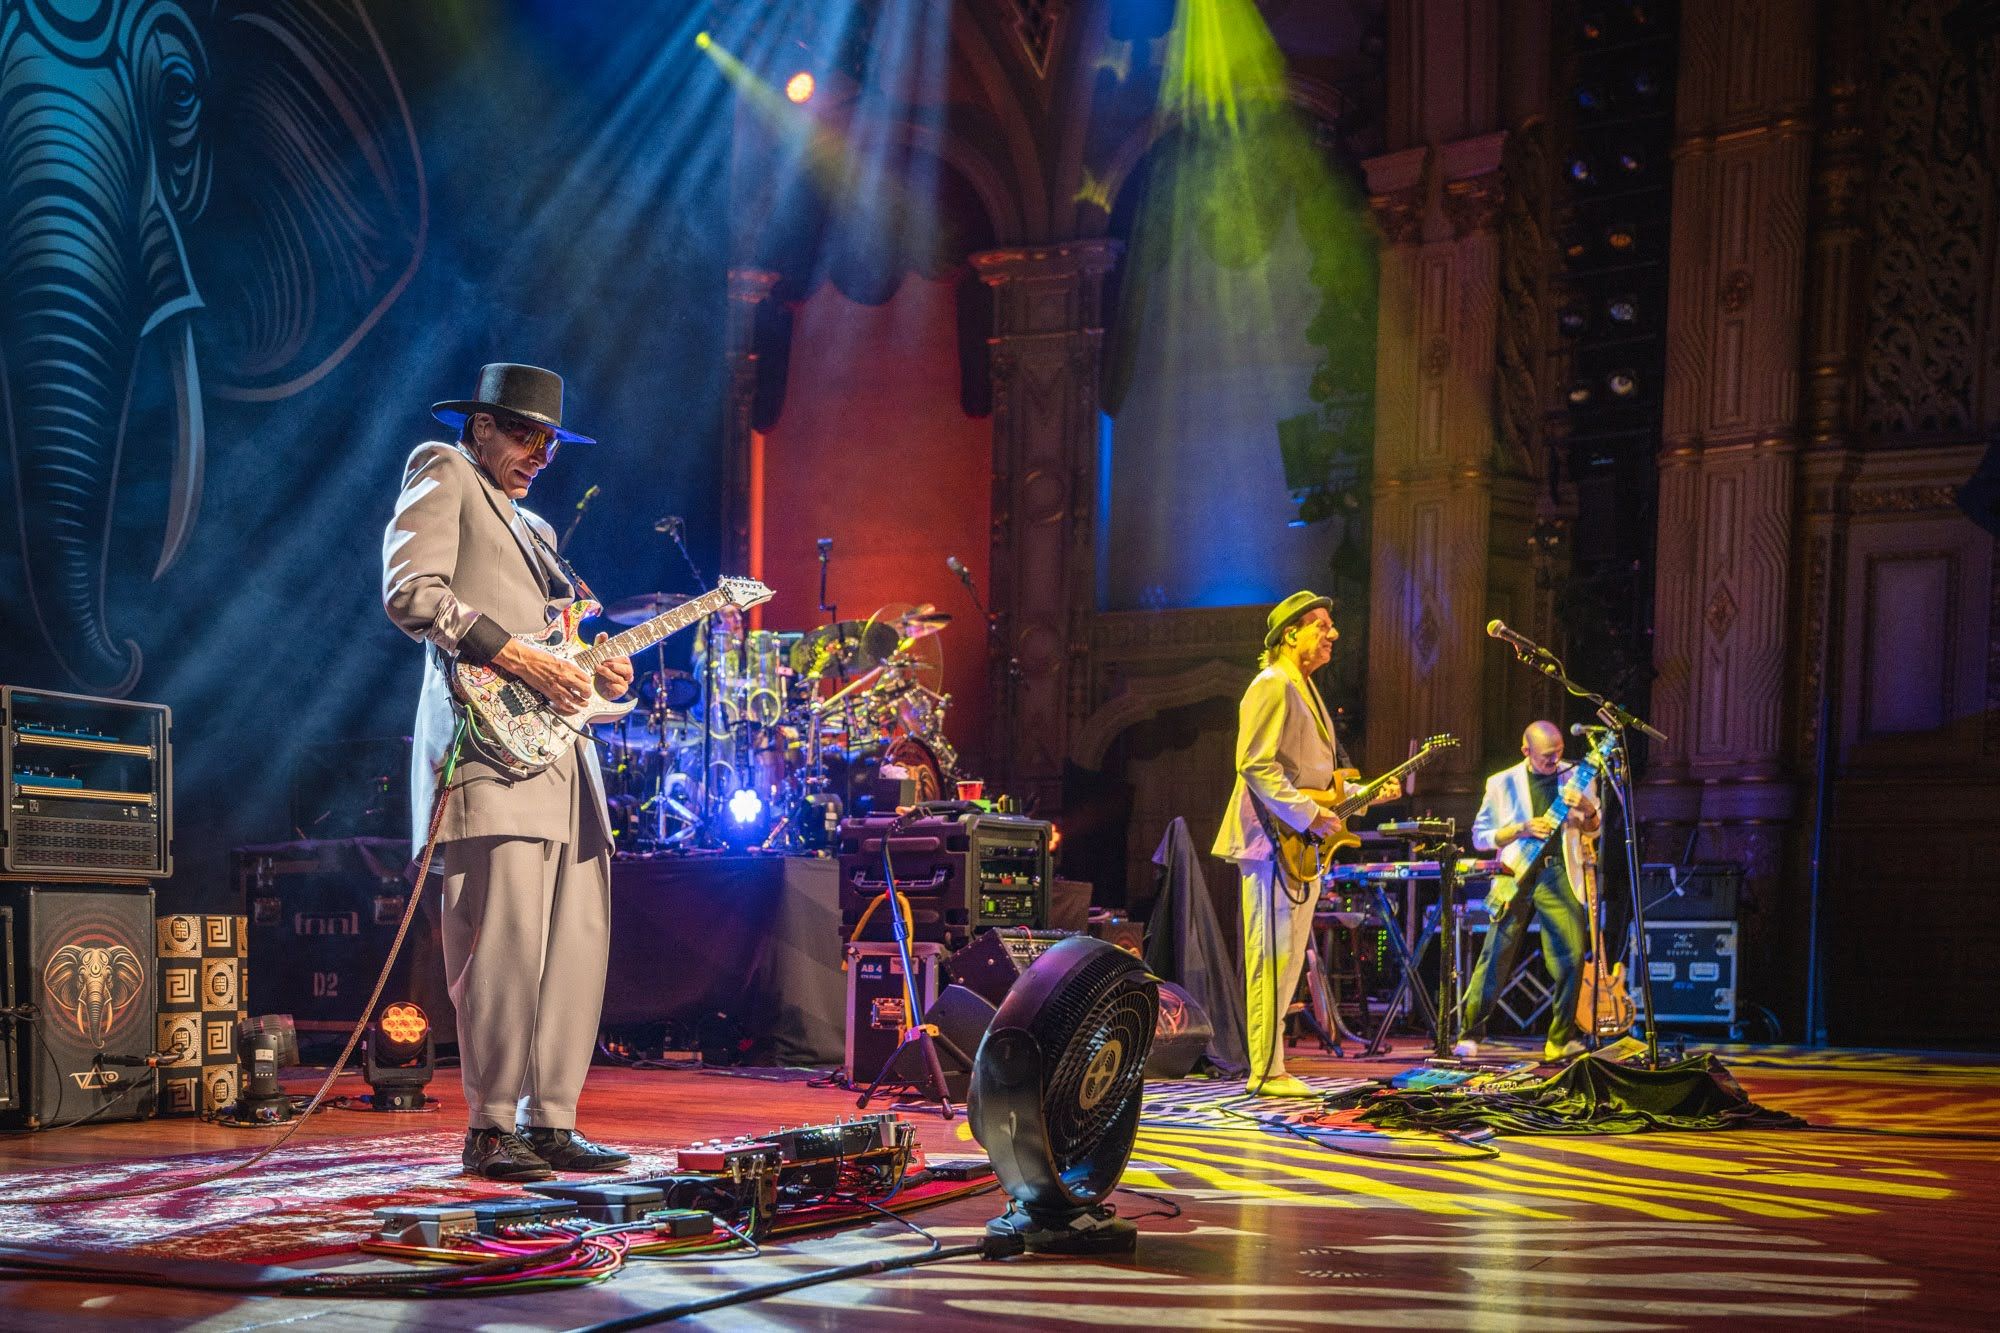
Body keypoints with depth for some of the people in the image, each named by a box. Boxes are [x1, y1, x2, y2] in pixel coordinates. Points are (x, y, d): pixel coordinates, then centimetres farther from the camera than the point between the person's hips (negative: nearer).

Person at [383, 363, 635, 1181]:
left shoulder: (532, 528, 30)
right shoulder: (440, 472, 5)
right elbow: (410, 593, -10)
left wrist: (595, 673, 10)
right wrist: (515, 655, -15)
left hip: (560, 753, 9)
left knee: (576, 943, 5)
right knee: (506, 943, -12)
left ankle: (549, 1121, 10)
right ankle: (490, 1129, -5)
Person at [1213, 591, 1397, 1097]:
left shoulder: (1307, 692, 22)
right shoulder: (1273, 685, -10)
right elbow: (1255, 764, -20)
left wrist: (1369, 793, 13)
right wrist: (1307, 814, -23)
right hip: (1274, 841, -10)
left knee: (1288, 962, 11)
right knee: (1273, 959, -9)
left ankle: (1269, 1067, 16)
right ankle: (1266, 1073, -6)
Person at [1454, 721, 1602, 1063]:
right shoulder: (1502, 784, 5)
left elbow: (1592, 831, 14)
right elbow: (1480, 836, 6)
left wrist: (1588, 811, -9)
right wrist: (1520, 830, -10)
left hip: (1559, 877, 1)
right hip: (1517, 877, -1)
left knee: (1572, 957, -7)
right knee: (1496, 958, -5)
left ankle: (1561, 1040, 5)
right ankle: (1469, 1034, 5)